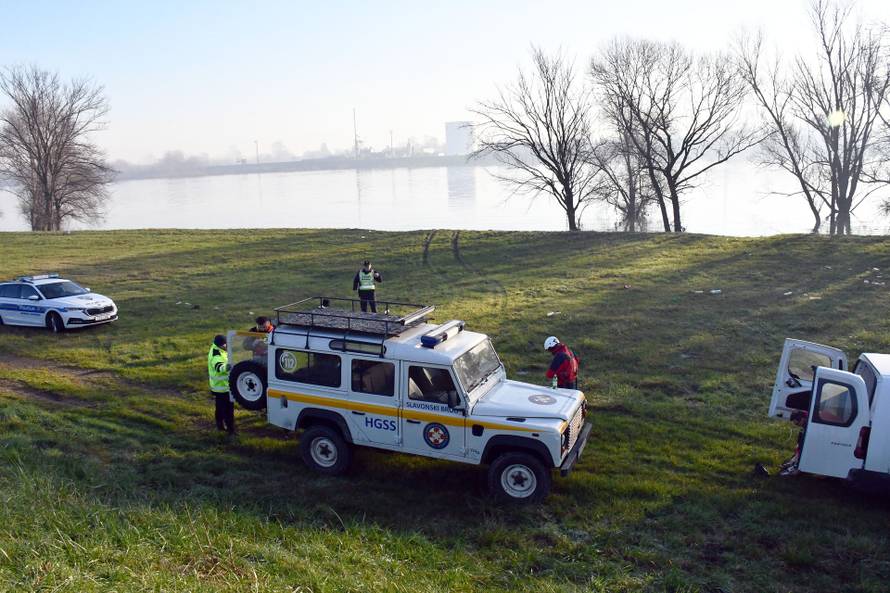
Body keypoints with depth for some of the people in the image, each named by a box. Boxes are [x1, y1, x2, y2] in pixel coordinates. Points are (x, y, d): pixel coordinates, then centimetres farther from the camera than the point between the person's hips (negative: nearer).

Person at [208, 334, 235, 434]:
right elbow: (219, 366, -55)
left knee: (220, 407, 23)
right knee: (228, 408, -1)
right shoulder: (217, 356, -31)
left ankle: (220, 425, 36)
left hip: (217, 386, 10)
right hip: (223, 387, -10)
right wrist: (225, 367, -72)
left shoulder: (215, 349, 2)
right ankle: (231, 429, 5)